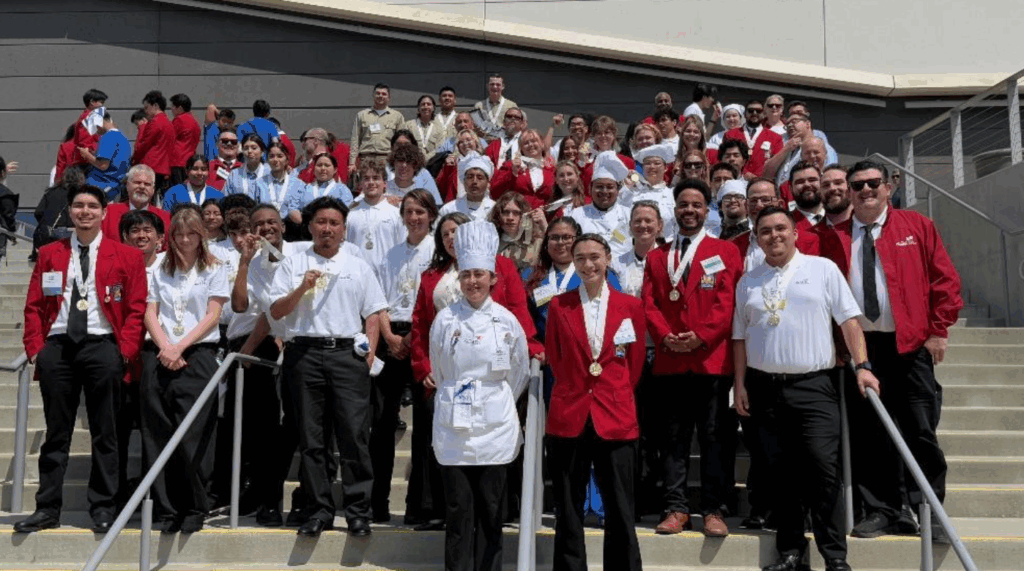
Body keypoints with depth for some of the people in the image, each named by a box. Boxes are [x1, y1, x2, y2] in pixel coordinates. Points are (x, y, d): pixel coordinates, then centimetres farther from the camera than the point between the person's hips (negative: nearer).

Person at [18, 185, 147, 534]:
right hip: (57, 347, 2)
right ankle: (48, 509, 16)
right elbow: (34, 306, 11)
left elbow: (137, 308, 1)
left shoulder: (127, 256, 6)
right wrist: (35, 348, -1)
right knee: (56, 433, 8)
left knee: (104, 434, 3)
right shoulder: (49, 254, 13)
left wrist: (125, 351, -9)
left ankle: (102, 509, 12)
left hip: (102, 347, -2)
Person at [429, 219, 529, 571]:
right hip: (453, 426, 0)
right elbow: (438, 373, 11)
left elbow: (520, 372, 9)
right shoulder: (444, 320, 0)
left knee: (490, 511, 7)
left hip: (496, 427, 0)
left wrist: (498, 405, 9)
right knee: (458, 509, 4)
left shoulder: (507, 321, 0)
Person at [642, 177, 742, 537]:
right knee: (673, 438, 5)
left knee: (713, 437, 1)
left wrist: (702, 336, -13)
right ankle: (676, 508, 11)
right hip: (670, 361, 2)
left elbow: (728, 300, -3)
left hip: (712, 358, -2)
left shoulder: (725, 252, 7)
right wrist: (665, 337, -9)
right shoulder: (657, 257, 16)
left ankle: (713, 510, 8)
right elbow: (649, 303, 8)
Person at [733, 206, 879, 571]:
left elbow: (849, 320, -1)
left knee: (823, 469, -8)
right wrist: (740, 385, 7)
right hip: (765, 388, 3)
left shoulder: (823, 269, 4)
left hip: (814, 385, -3)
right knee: (781, 472, 8)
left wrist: (862, 366, -11)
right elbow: (740, 338, 13)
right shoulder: (748, 283, 12)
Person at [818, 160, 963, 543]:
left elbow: (945, 279, 5)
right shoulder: (833, 238, 8)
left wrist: (938, 330, -3)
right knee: (867, 434, 4)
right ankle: (880, 511, 15)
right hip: (856, 347, 1)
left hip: (910, 344, -1)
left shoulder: (917, 227, 7)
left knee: (920, 432, 3)